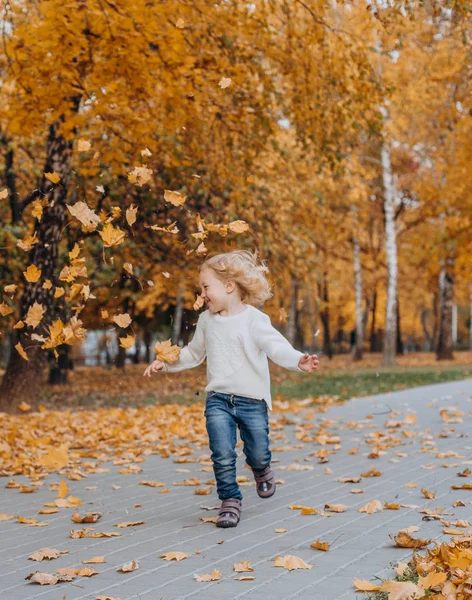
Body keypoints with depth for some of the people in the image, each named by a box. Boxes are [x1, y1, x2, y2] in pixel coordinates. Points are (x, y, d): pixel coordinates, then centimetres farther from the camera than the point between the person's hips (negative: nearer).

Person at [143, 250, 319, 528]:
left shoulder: (254, 319, -10)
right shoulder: (206, 320, 7)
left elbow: (277, 346, -21)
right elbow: (194, 353, 21)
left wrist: (298, 360, -39)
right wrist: (165, 362, 16)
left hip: (252, 400, -3)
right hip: (218, 400, 3)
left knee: (258, 453, 7)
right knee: (223, 456, -7)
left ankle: (262, 469, 42)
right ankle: (230, 501, 10)